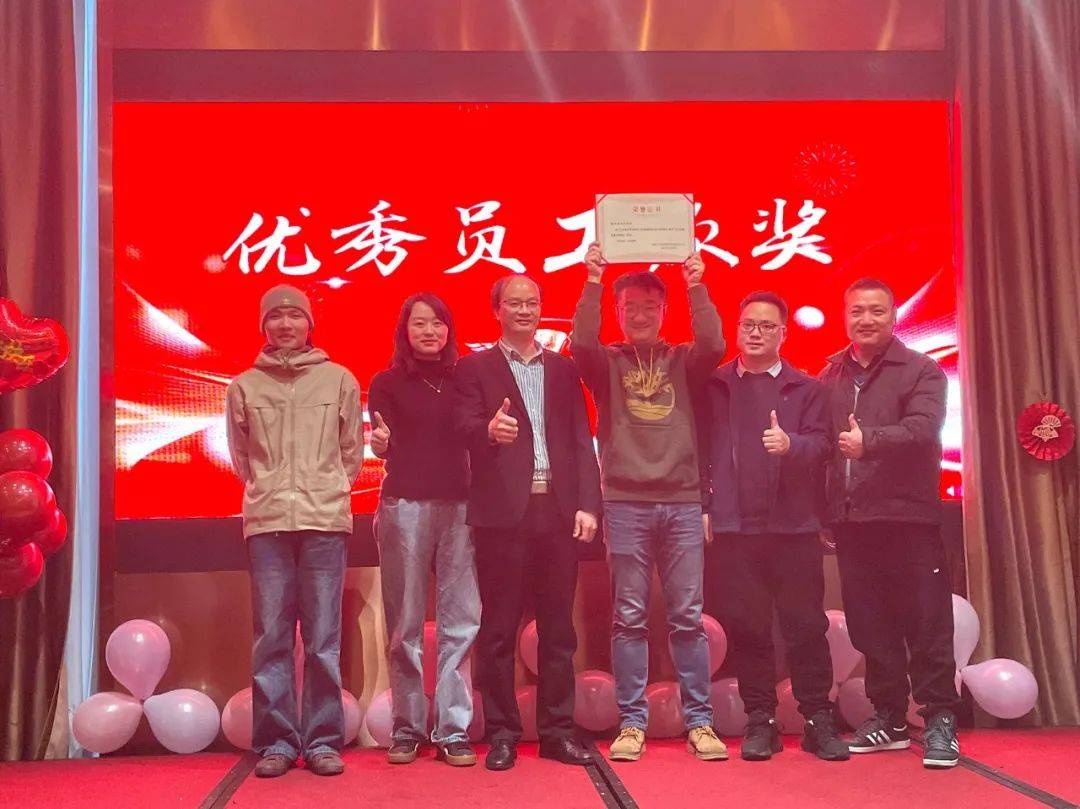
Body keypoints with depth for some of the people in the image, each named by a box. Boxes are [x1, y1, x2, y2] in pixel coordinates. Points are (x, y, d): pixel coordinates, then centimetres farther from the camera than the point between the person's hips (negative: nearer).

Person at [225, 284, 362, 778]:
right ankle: (276, 741, 10)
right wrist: (269, 493, 11)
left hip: (326, 519, -1)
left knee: (324, 639, 1)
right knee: (271, 637, 3)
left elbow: (352, 450, 11)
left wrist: (329, 492, 7)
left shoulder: (340, 380, 7)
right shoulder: (245, 386, 8)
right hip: (267, 521, 1)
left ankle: (323, 741, 8)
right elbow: (240, 456, 15)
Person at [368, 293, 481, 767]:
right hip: (405, 507, -2)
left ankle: (453, 732, 4)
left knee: (461, 622, -2)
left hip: (459, 506, 2)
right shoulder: (387, 383, 6)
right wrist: (380, 442, -28)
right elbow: (383, 448, -5)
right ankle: (406, 729, 11)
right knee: (406, 625, 2)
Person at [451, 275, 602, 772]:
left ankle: (557, 730, 15)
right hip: (502, 511, -3)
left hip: (558, 509, 3)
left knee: (558, 626, 7)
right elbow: (464, 427, -7)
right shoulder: (475, 368, 8)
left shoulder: (563, 369, 16)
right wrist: (489, 430, -30)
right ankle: (502, 733, 10)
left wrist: (588, 503, 0)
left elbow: (582, 439, 10)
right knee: (500, 627, 2)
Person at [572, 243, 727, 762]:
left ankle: (699, 722, 8)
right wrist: (593, 283, -14)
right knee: (629, 617, 1)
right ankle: (632, 723, 7)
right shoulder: (606, 363, 9)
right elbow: (581, 342, -11)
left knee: (688, 616, 2)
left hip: (682, 502, 1)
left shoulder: (683, 362, 12)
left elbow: (714, 346, -7)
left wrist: (696, 287, -10)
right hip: (626, 503, -1)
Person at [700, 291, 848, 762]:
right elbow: (702, 449, 5)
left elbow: (820, 444, 0)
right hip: (733, 526, 0)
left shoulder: (806, 389, 12)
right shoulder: (714, 387, 11)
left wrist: (791, 444, -21)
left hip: (794, 525, 0)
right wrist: (704, 506, -5)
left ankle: (818, 719, 10)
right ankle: (760, 721, 12)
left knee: (806, 625, 1)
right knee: (746, 628, 3)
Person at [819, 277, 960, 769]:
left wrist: (870, 441, -32)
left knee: (926, 623, -2)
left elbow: (924, 428, -17)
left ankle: (940, 721, 7)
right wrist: (826, 508, 2)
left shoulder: (921, 372, 0)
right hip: (851, 521, 5)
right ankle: (888, 718, 21)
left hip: (909, 518, -5)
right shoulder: (830, 377, 14)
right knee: (870, 624, 10)